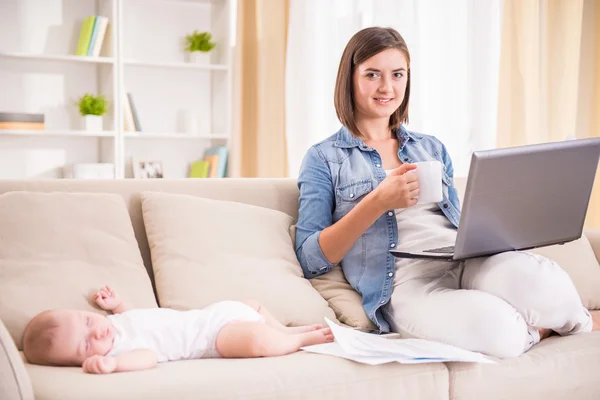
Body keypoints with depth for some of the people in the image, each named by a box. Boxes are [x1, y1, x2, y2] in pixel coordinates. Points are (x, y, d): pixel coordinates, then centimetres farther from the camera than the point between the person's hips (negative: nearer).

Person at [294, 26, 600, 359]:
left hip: (469, 259, 4)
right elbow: (310, 260, -1)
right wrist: (377, 202, -13)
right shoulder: (324, 158, 9)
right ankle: (543, 325, -3)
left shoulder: (432, 148, 22)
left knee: (546, 283, -31)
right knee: (498, 330, -36)